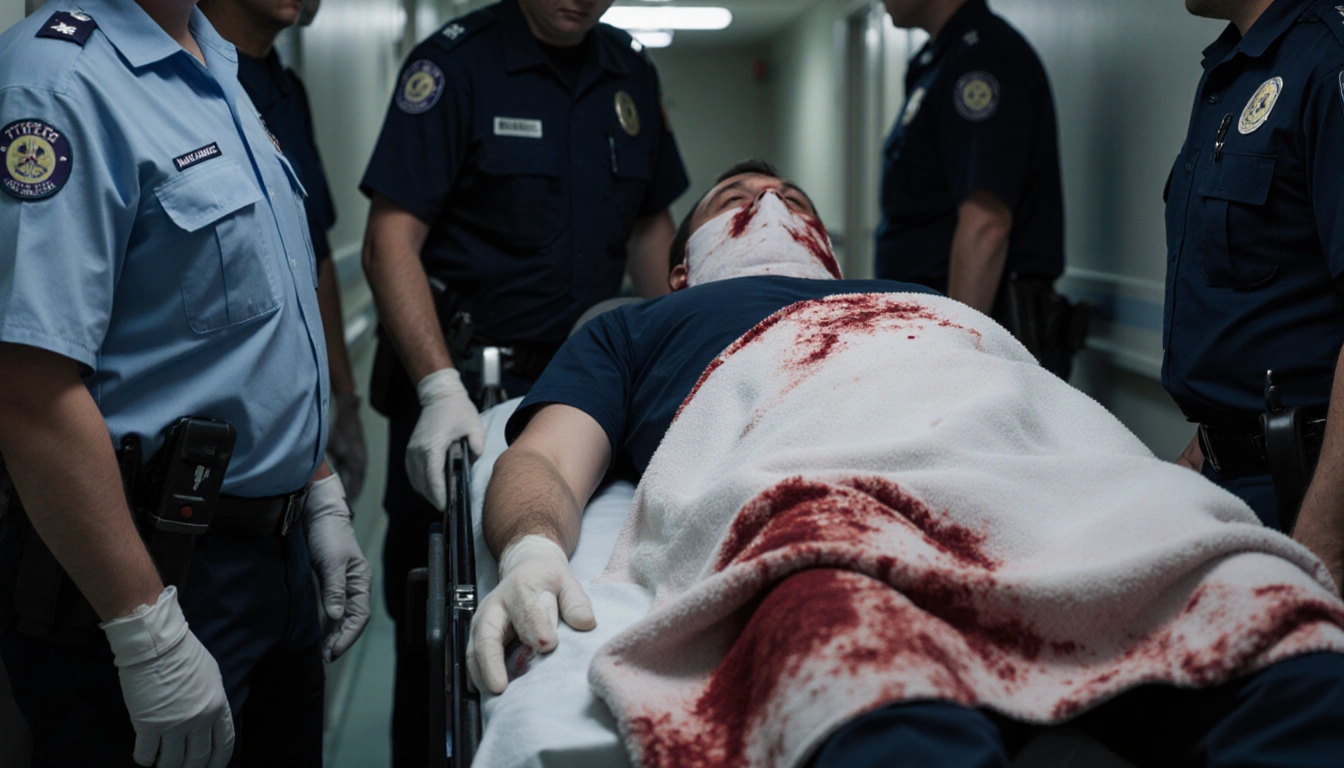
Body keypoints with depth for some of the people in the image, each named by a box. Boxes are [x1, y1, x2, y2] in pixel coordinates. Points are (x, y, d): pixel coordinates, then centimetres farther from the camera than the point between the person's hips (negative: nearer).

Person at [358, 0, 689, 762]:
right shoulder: (455, 62, -9)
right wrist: (440, 388, -25)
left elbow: (650, 226, 17)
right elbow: (392, 240, -14)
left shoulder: (632, 74, 9)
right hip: (463, 381, -4)